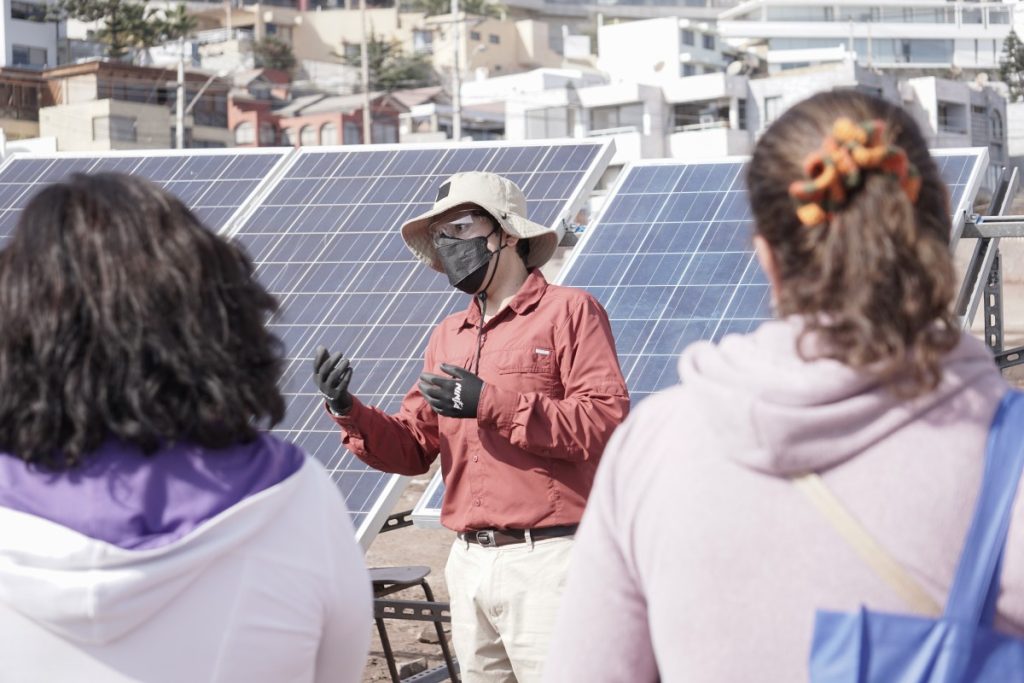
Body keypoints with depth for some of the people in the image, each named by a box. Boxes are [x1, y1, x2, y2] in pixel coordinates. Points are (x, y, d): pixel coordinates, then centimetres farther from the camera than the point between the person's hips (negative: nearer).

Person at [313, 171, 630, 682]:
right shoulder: (448, 336, 17)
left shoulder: (568, 311, -2)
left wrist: (492, 404, -19)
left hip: (546, 558, -7)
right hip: (469, 563, 7)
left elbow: (607, 421, -15)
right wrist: (349, 412, -3)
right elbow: (413, 449, 15)